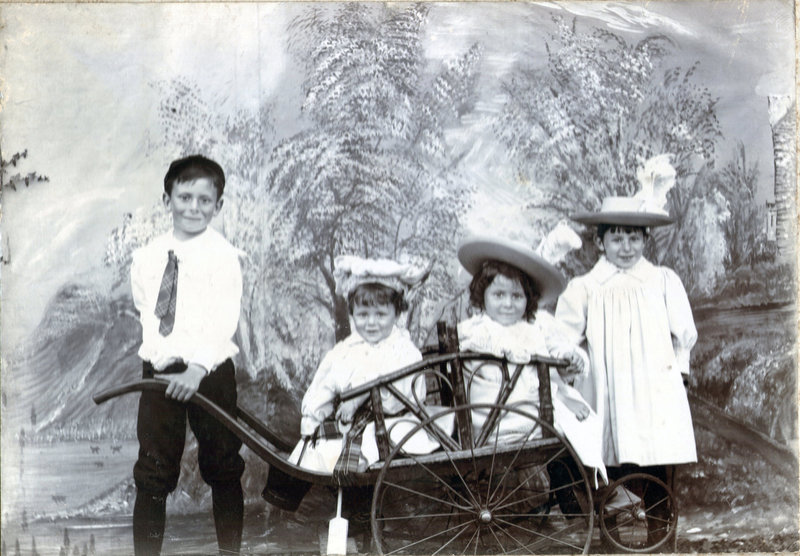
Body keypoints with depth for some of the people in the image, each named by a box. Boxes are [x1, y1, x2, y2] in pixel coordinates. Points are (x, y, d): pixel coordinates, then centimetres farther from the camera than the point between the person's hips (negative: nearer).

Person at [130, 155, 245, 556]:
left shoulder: (223, 255, -8)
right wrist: (157, 352, 10)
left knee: (222, 469, 9)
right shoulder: (146, 257, 7)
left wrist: (196, 370, -29)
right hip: (158, 372, 4)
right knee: (152, 473, 5)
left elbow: (225, 322, -18)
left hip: (209, 371, -3)